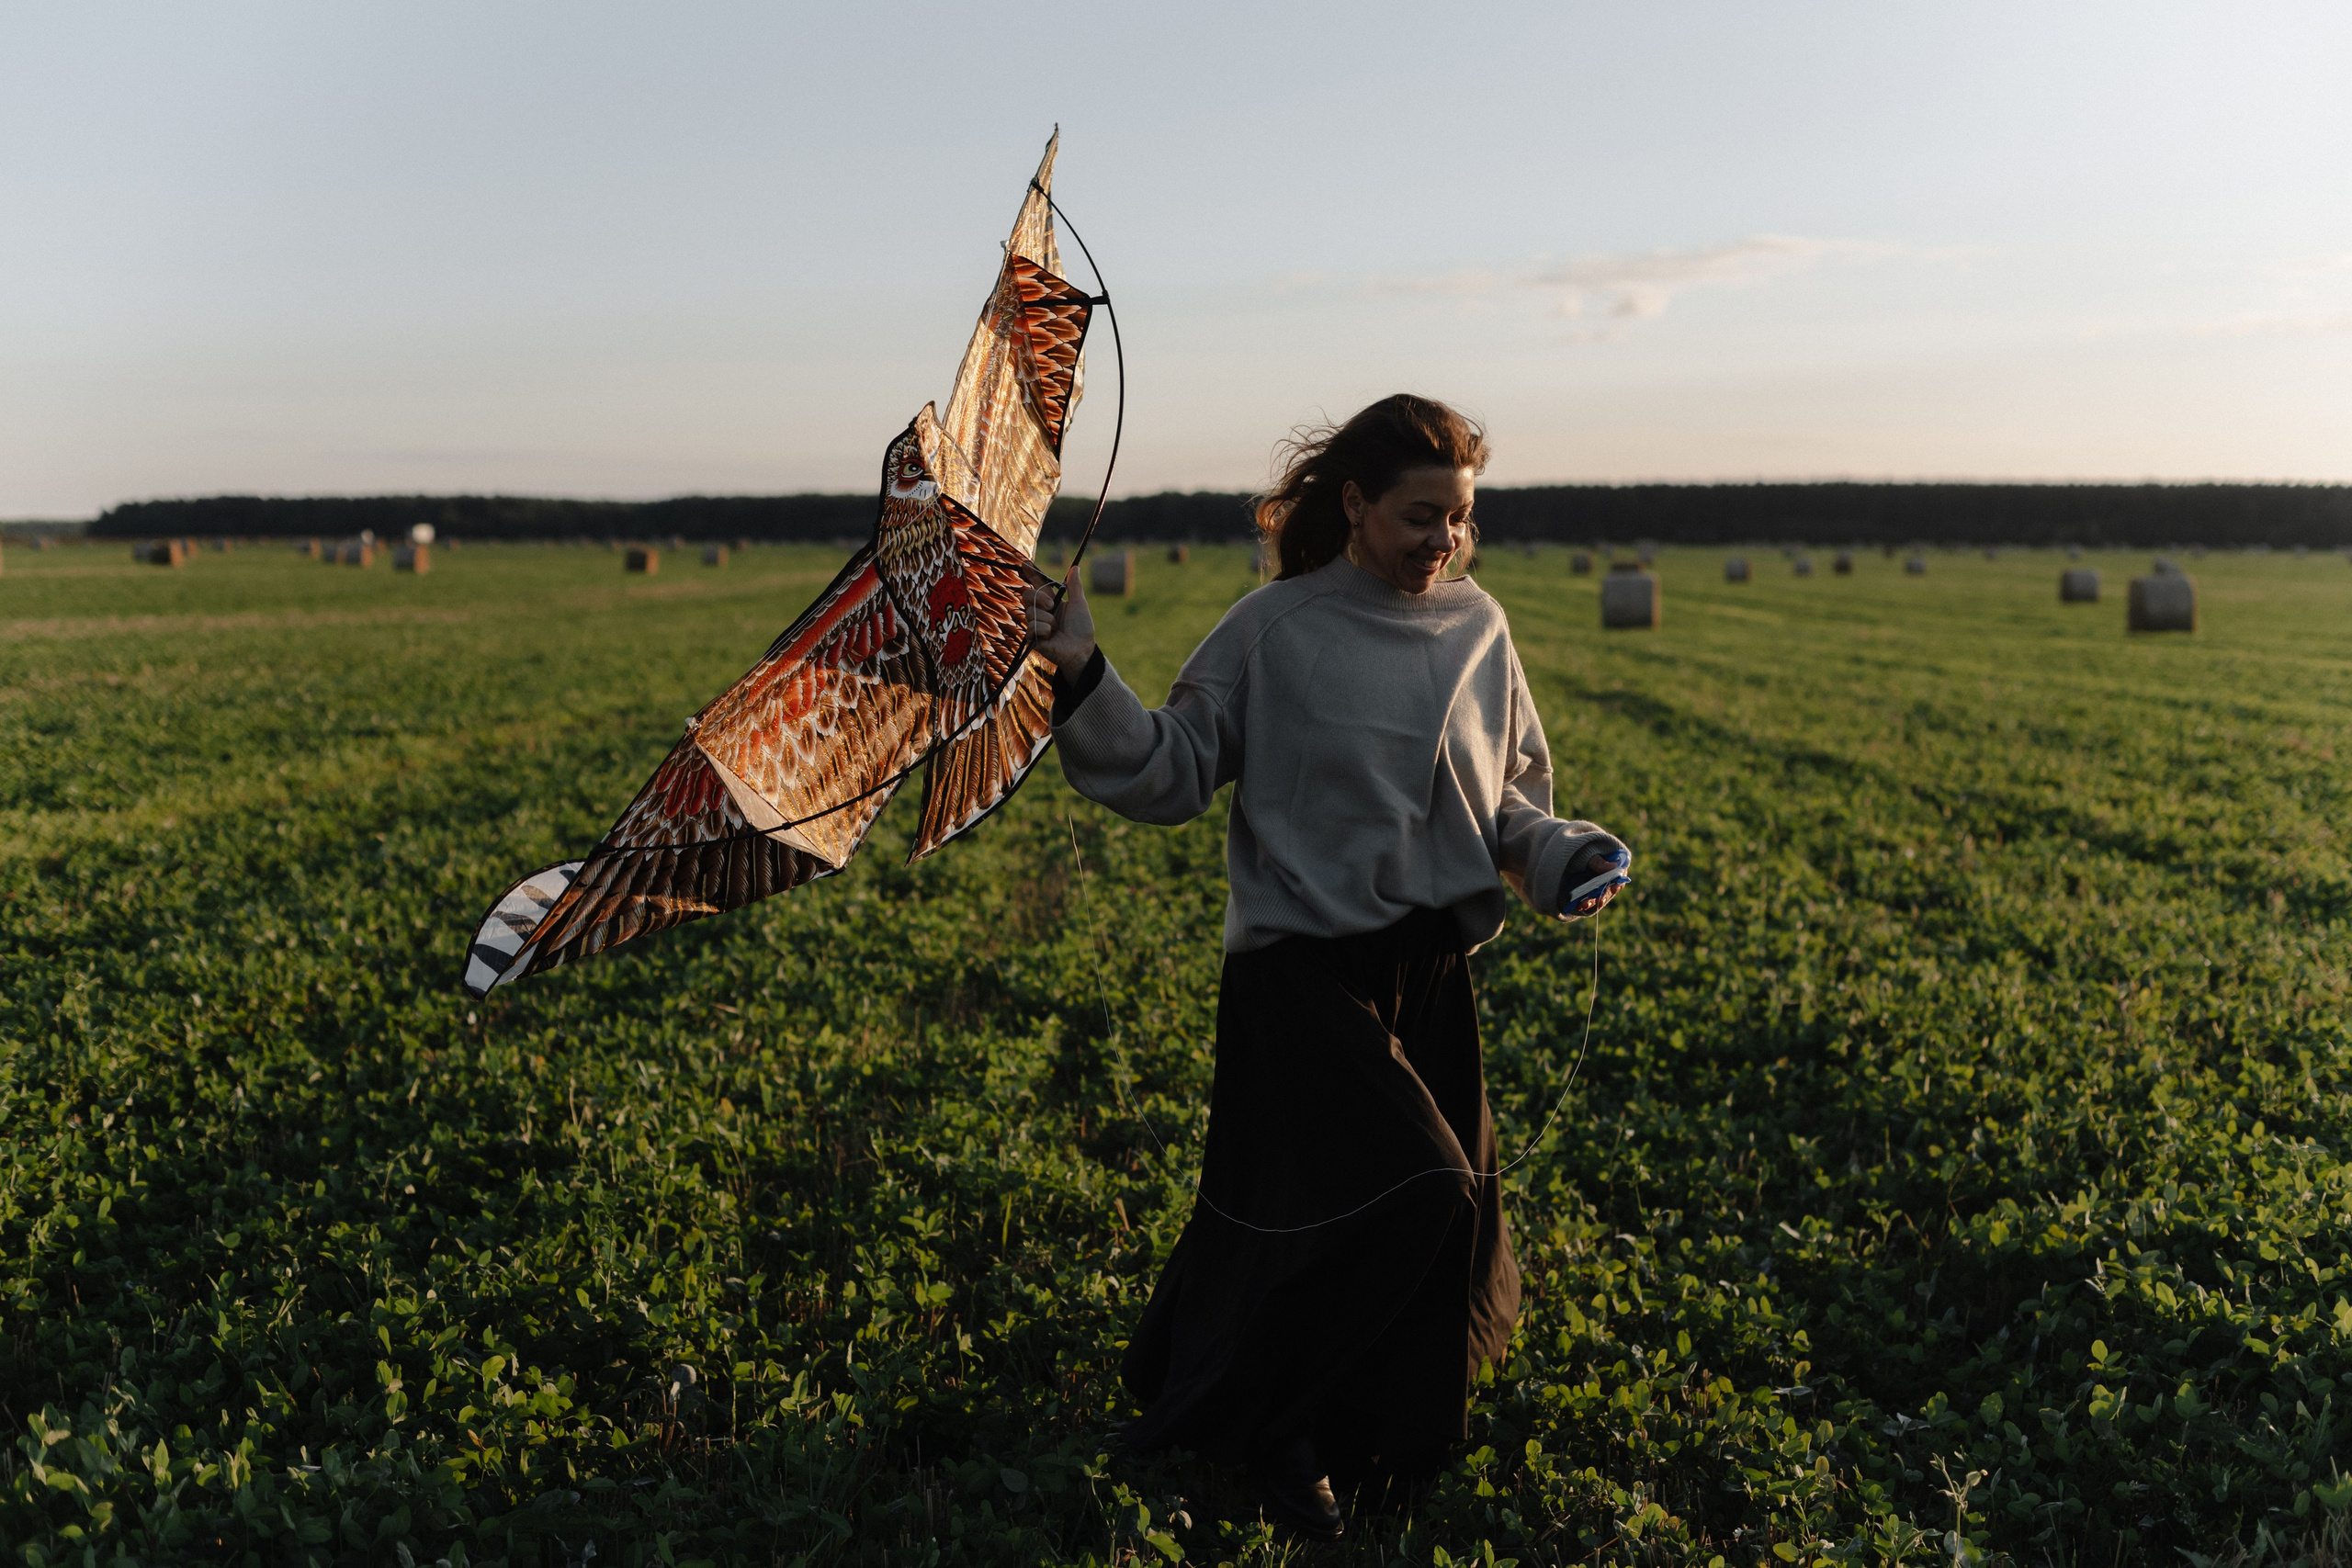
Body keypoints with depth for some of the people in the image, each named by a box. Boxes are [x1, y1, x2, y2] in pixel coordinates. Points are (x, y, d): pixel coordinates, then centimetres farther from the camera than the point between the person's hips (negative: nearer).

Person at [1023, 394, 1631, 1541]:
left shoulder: (1478, 628, 7)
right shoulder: (1275, 630, -5)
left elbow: (1509, 801, 15)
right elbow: (1171, 776, -5)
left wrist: (1567, 858, -4)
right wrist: (1083, 680, -17)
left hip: (1431, 974, 5)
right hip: (1303, 970, -5)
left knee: (1449, 1225, 9)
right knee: (1410, 1192, -17)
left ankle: (1391, 1433, 35)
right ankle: (1277, 1430, 6)